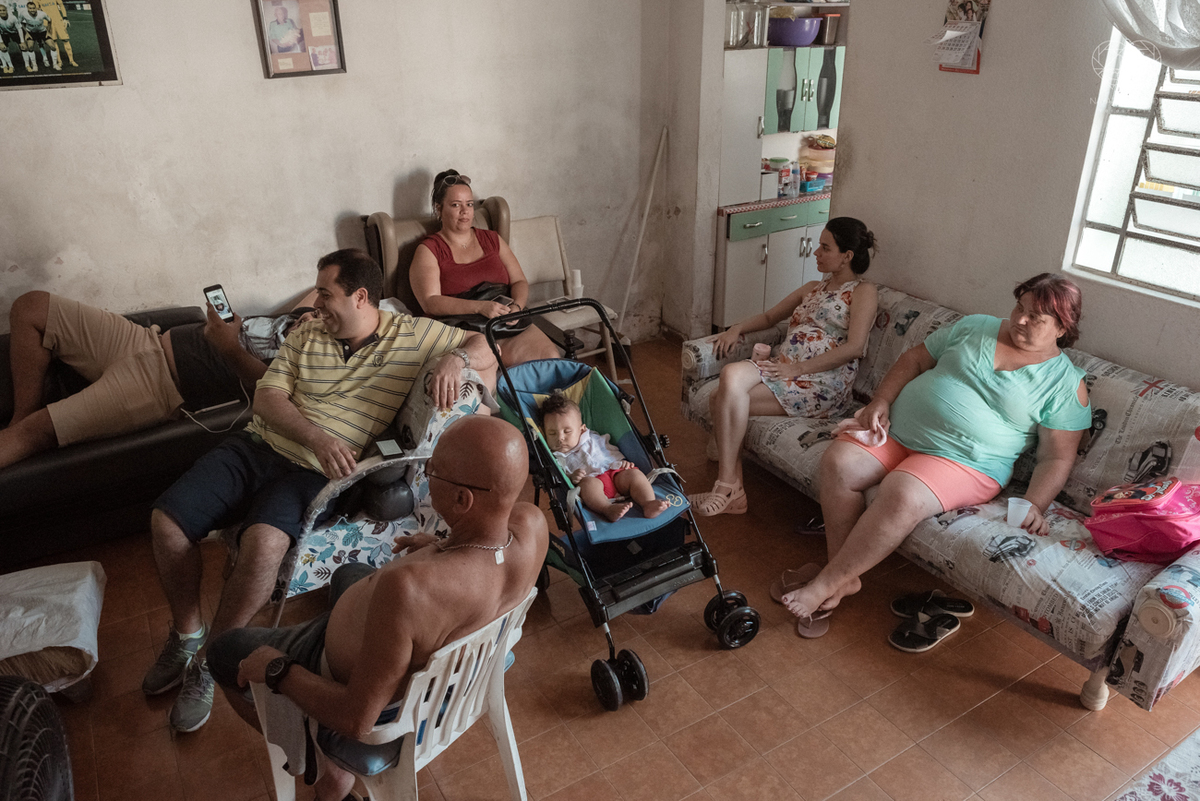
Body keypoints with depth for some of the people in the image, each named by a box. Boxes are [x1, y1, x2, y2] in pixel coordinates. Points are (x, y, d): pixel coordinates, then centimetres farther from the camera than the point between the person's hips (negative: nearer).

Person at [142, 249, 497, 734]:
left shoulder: (412, 335, 1)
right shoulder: (306, 335, 11)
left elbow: (483, 347, 3)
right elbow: (267, 396, 3)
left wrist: (455, 359, -22)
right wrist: (317, 436, -16)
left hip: (313, 473, -5)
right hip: (257, 445, 5)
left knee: (264, 544, -33)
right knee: (166, 521, -9)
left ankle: (208, 663, -8)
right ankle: (187, 635, 16)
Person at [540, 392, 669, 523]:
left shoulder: (593, 439, 26)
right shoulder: (554, 457, 16)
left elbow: (612, 451, 30)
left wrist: (621, 462, 9)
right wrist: (571, 478, -15)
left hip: (615, 474, 5)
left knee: (634, 473, -21)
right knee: (588, 483, -38)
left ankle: (648, 504, -42)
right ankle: (608, 509, -62)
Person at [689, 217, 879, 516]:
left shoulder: (863, 291, 4)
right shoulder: (812, 289, 27)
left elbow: (854, 348, -10)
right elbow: (769, 316, 32)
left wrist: (797, 368, -16)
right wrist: (737, 328, 10)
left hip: (823, 382, -7)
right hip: (783, 369, 7)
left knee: (724, 400, -27)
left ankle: (728, 488, -15)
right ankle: (730, 490, -21)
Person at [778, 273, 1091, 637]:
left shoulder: (1066, 384, 2)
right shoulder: (974, 327, 12)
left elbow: (1057, 458, -1)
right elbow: (914, 359, 14)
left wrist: (1034, 505, -17)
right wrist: (881, 402, -2)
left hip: (962, 461, -4)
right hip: (897, 429, 5)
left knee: (901, 495, -34)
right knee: (838, 462, -22)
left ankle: (826, 584, -21)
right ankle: (844, 576, -12)